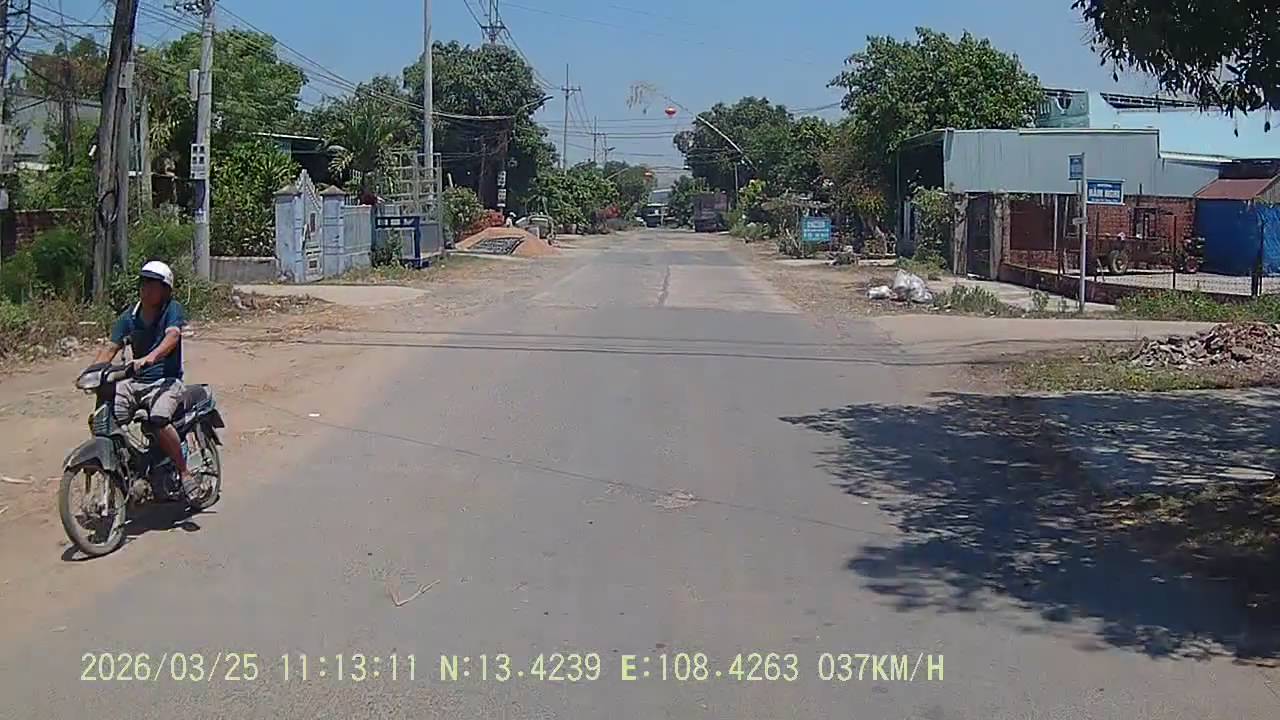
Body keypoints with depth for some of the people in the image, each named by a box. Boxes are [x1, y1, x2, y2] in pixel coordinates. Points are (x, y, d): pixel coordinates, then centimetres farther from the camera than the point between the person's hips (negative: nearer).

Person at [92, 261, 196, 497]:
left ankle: (185, 473, -17)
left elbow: (172, 337, -21)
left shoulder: (172, 309, -3)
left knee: (158, 420, -33)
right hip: (134, 382, 5)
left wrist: (150, 357, -40)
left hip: (167, 381, -5)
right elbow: (111, 347, 4)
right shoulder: (129, 317, 11)